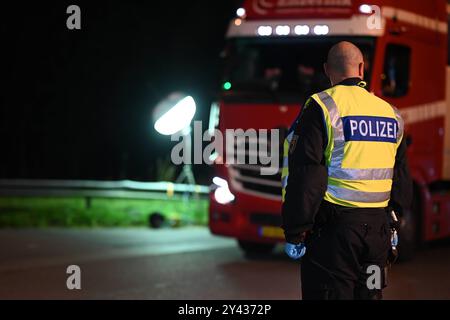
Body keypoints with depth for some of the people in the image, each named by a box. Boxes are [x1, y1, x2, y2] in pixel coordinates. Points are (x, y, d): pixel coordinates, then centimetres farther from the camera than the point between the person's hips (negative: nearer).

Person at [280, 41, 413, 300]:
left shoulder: (322, 107, -8)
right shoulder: (391, 114, 11)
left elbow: (304, 178, -13)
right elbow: (402, 179, 18)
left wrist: (294, 234, -9)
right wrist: (394, 226, 27)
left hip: (334, 228, -6)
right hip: (378, 227, 6)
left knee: (329, 291, -3)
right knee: (369, 294, 13)